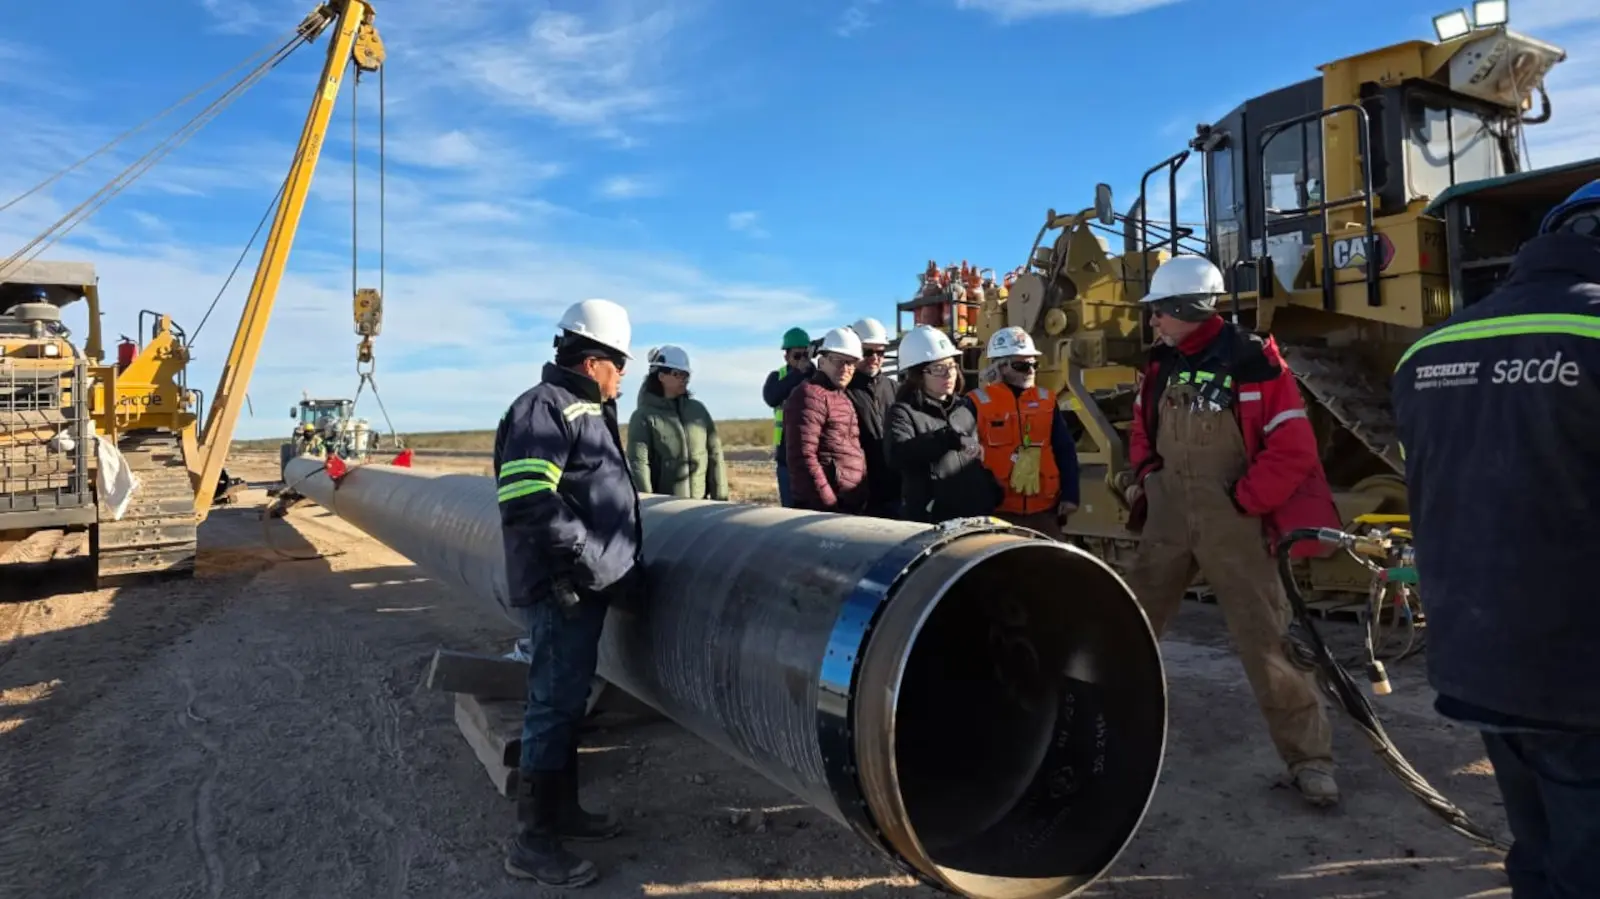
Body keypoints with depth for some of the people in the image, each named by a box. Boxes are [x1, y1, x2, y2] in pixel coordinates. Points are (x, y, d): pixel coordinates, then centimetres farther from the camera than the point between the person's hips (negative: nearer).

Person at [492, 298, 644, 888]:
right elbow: (529, 504, -25)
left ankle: (561, 809, 31)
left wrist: (619, 564, 17)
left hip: (582, 588, 10)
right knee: (554, 706, -4)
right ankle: (532, 841, 8)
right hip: (560, 591, -10)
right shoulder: (544, 408, -15)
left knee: (569, 701, 17)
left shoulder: (585, 411, 16)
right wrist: (595, 566, -20)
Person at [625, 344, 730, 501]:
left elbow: (715, 454, 7)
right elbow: (638, 464, -12)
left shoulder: (698, 409, 8)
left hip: (700, 504, 4)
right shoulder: (644, 417, -5)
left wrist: (720, 498, 2)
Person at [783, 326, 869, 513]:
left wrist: (862, 498, 13)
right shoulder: (810, 395, -11)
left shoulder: (842, 397, 19)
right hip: (822, 508, -10)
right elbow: (803, 457, -20)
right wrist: (829, 504, -20)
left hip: (853, 506, 10)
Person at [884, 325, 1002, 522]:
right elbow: (895, 455, -27)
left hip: (979, 516, 6)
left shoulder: (967, 406, 14)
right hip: (931, 523, -6)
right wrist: (949, 439, -32)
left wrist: (994, 495, 14)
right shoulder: (904, 412, -7)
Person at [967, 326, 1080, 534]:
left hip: (1044, 509, 4)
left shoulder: (1046, 400, 8)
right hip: (998, 510, -4)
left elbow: (1066, 450, 10)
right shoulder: (979, 403, -4)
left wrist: (1069, 494, 3)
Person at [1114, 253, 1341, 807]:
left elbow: (1294, 449, -14)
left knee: (1265, 638, -1)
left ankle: (1309, 758, 13)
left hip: (1234, 520, -5)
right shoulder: (1161, 365, 5)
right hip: (1169, 516, 6)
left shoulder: (1254, 362, -12)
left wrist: (1241, 501, -13)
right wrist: (1144, 481, 7)